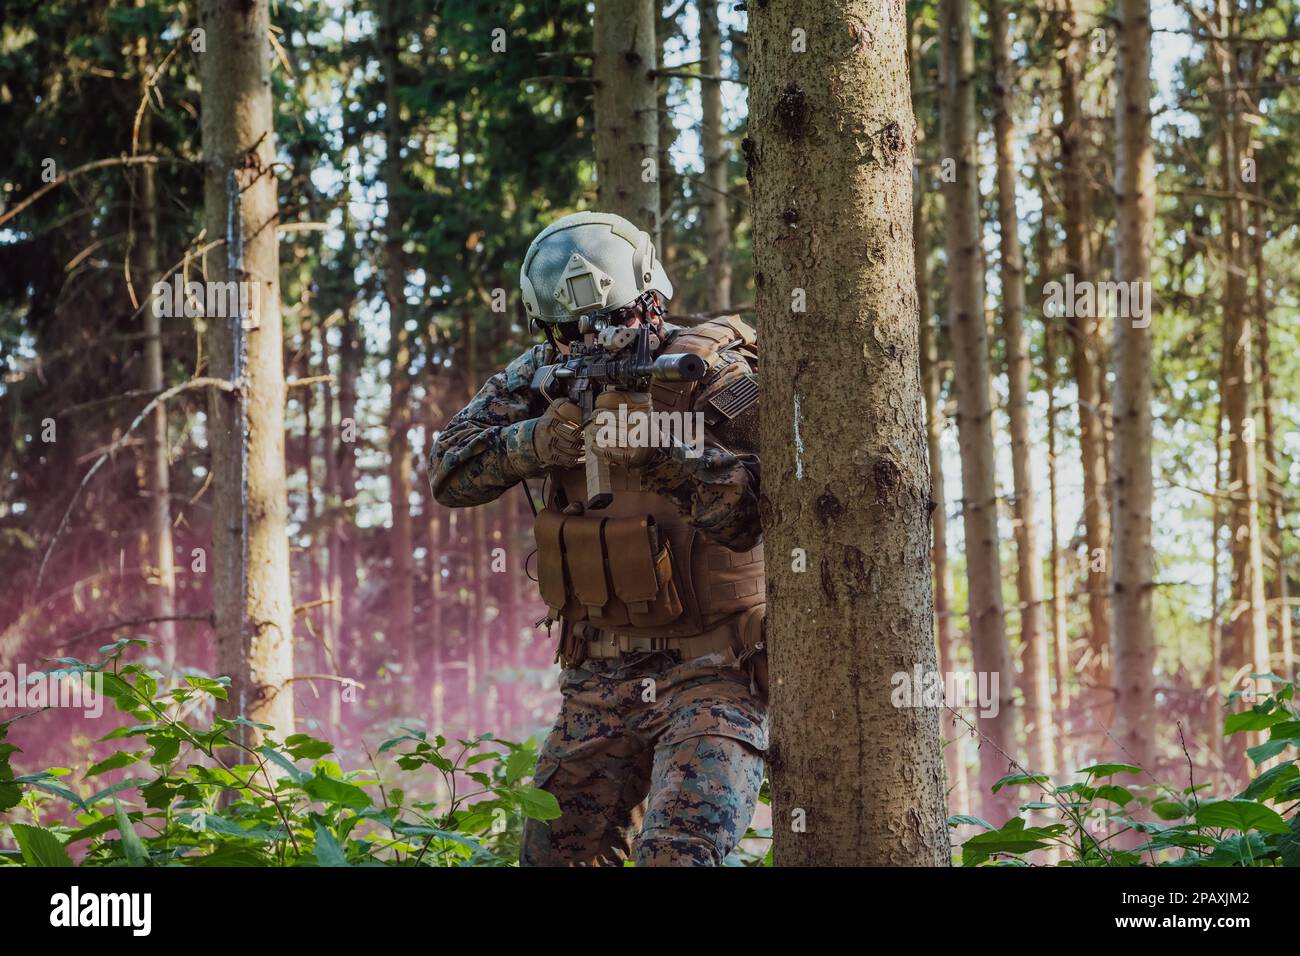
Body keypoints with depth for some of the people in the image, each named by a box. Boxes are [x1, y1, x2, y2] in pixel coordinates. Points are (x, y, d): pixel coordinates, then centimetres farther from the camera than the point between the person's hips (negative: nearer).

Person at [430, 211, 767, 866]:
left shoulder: (719, 377, -10)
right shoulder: (542, 380, 4)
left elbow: (749, 514, -21)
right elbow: (449, 472, -4)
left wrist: (656, 446, -33)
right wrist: (541, 441, -20)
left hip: (712, 672, -6)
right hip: (598, 682, 6)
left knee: (677, 854, -23)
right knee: (554, 856, 8)